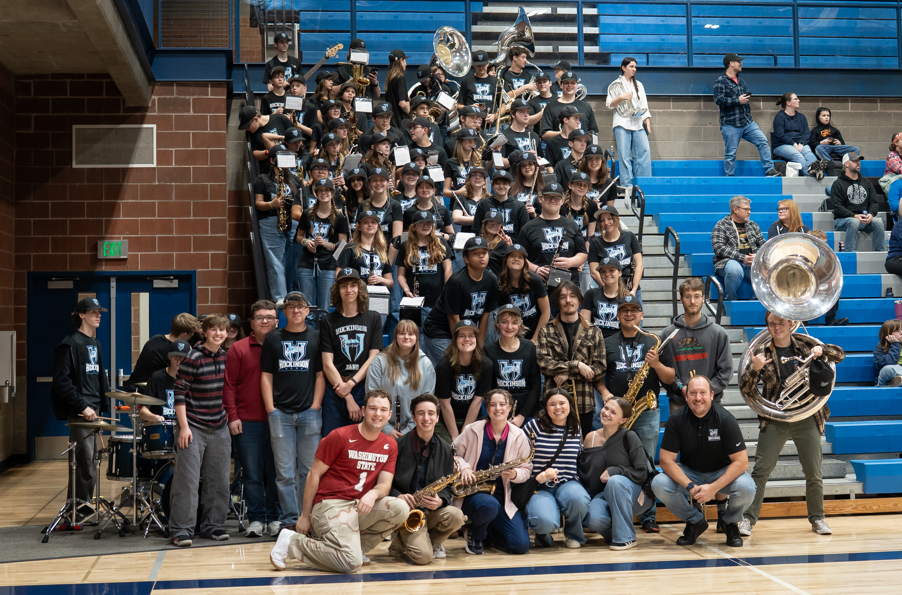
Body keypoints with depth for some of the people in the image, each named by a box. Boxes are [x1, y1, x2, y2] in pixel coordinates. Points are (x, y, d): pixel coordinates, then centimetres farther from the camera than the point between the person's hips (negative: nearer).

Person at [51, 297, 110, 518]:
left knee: (87, 461, 10)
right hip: (79, 412, -8)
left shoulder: (95, 344, 18)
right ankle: (80, 507, -3)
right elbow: (62, 381, -15)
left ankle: (80, 506, 17)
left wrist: (104, 406, 14)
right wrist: (82, 406, -18)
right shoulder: (70, 344, -8)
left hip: (93, 410, 8)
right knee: (85, 461, -10)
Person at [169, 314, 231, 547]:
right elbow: (179, 392, -12)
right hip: (193, 428, -6)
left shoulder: (225, 357, 7)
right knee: (187, 480, -6)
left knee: (219, 480, 9)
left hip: (219, 429, 6)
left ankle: (212, 525, 20)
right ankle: (181, 530, 1)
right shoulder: (193, 358, -12)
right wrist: (183, 426, -15)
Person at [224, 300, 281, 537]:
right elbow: (229, 385, 4)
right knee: (252, 474, 2)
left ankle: (275, 518, 15)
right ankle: (256, 519, 11)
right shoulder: (238, 349, 5)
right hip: (246, 422, -1)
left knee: (275, 472, 4)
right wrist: (232, 416, -4)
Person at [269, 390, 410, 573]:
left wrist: (373, 493, -22)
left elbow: (385, 484, 3)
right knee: (352, 563, -26)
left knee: (401, 509, -21)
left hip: (361, 507, 6)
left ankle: (356, 545, 0)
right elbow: (314, 474, -3)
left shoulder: (390, 446, 8)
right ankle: (292, 542, -5)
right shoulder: (340, 436, -7)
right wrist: (305, 515, -3)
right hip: (330, 503, -6)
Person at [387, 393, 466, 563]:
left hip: (432, 511, 4)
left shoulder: (445, 449, 8)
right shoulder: (399, 445, -4)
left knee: (456, 516, -30)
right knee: (424, 556, -26)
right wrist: (398, 496, -21)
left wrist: (440, 500, -13)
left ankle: (433, 542, 3)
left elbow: (448, 487, 9)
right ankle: (401, 541, 11)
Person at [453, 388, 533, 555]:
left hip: (503, 497, 3)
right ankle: (475, 534, -4)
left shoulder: (519, 436, 1)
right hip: (472, 493, -3)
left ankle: (486, 533, 19)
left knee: (521, 545, -14)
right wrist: (463, 467, -14)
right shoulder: (472, 430, -3)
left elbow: (527, 468, 7)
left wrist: (515, 474, -16)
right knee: (489, 505, -41)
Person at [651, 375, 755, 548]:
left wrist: (713, 488, -29)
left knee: (746, 488, -33)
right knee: (659, 484, -26)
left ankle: (731, 522, 3)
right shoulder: (677, 420, -13)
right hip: (689, 474, 2)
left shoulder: (725, 419, -18)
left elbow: (741, 462, -20)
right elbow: (666, 460, -15)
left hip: (722, 474, -2)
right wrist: (690, 486, -28)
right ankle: (695, 521, 2)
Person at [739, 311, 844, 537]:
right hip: (774, 421, -1)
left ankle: (817, 518, 24)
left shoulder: (804, 343, 5)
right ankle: (748, 518, 0)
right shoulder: (762, 352, 1)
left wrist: (821, 349, -12)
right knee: (761, 471, -6)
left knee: (814, 473, 8)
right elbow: (745, 387, -2)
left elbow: (840, 355, 8)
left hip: (807, 419, 1)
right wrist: (754, 368, -22)